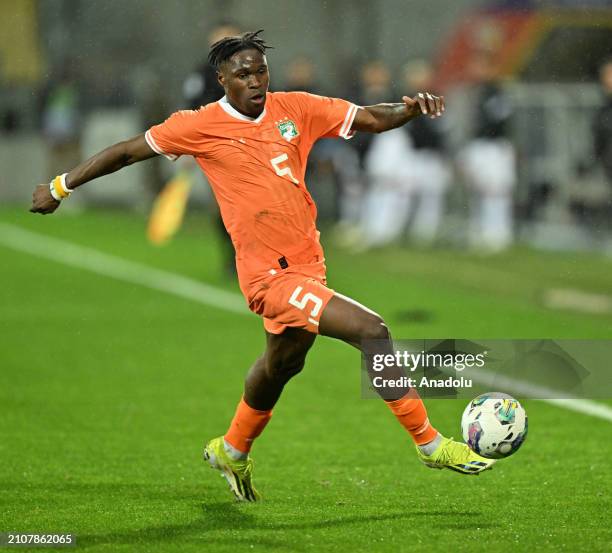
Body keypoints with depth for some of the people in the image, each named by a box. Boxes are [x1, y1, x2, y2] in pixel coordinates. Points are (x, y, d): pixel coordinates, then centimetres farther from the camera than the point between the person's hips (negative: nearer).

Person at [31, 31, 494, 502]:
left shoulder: (293, 109, 4)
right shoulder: (203, 126, -7)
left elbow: (371, 119, 5)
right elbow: (131, 150, 4)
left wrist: (412, 108, -15)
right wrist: (62, 186, 9)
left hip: (307, 264, 7)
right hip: (270, 277, -7)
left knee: (282, 364, 27)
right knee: (371, 330, -20)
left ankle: (232, 452, 52)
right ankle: (429, 443, -11)